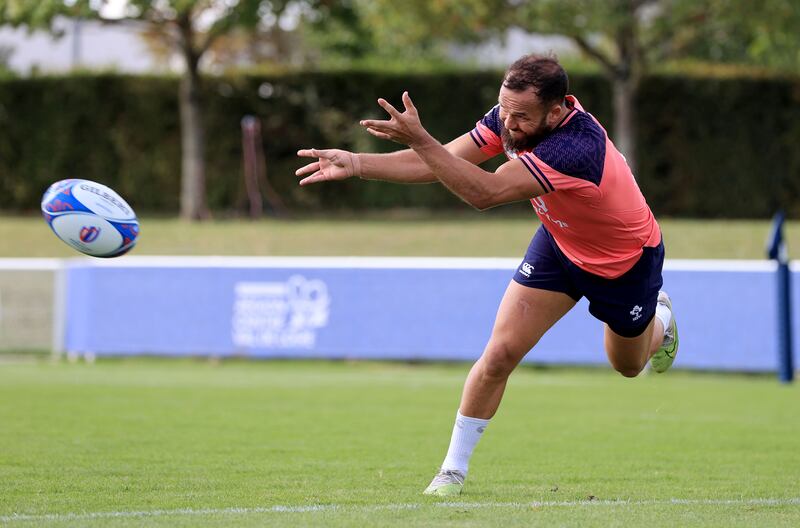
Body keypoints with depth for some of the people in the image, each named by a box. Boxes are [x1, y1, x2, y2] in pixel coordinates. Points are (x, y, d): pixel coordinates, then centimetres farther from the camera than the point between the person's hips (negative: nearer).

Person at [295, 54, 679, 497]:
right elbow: (440, 163, -20)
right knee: (500, 354, -11)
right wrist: (356, 164, -30)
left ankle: (659, 315, 60)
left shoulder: (575, 147, -46)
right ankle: (453, 469, 4)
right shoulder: (513, 114, -24)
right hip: (559, 242, 4)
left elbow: (484, 193, -49)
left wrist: (419, 139, -57)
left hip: (626, 260, -4)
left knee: (628, 364, 24)